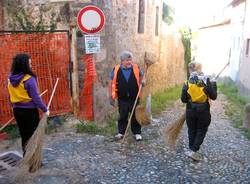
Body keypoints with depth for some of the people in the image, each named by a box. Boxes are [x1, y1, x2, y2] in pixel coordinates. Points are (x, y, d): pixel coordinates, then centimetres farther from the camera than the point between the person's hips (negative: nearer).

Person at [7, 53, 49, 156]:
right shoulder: (29, 79, -20)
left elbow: (11, 96, 10)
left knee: (24, 135, 17)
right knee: (33, 136, 8)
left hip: (17, 111, 6)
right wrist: (45, 109, -6)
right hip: (30, 111, -6)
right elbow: (36, 98, -17)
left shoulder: (10, 79, 1)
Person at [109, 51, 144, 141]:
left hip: (134, 98, 0)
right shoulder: (116, 70, -7)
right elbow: (111, 83, 2)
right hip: (122, 98, 0)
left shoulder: (136, 68, -5)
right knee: (122, 116, 11)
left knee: (135, 116, 9)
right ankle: (121, 132, 27)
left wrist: (141, 83, -8)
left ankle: (137, 133, 23)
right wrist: (111, 97, 2)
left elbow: (141, 76, 14)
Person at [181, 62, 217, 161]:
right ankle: (194, 151, 6)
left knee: (192, 130, 17)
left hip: (190, 110, 1)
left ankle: (192, 150, 28)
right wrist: (214, 85, 10)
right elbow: (213, 96, -5)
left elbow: (183, 99, -6)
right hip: (203, 111, -1)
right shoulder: (206, 81, -8)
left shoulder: (187, 82, -7)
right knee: (201, 131, 13)